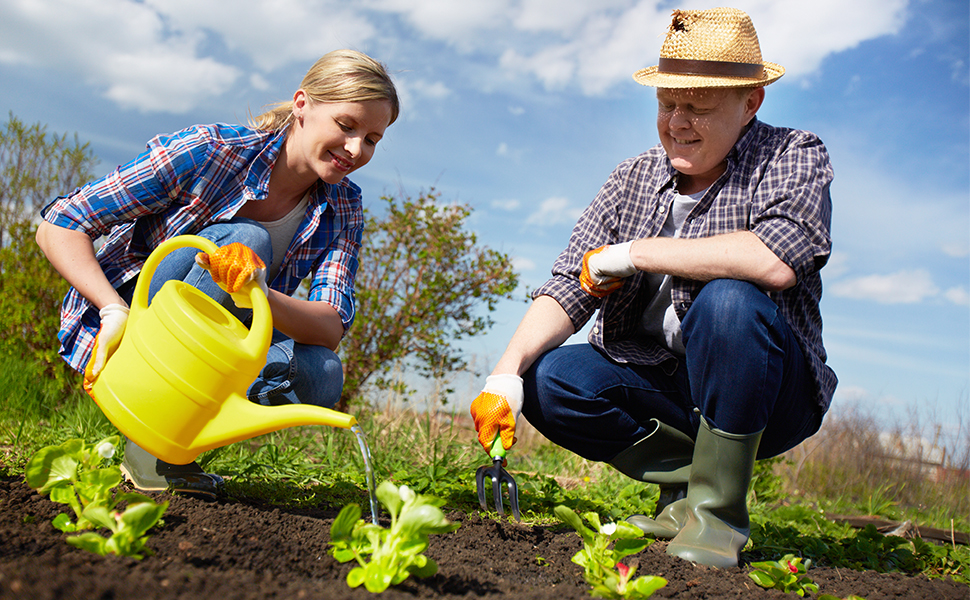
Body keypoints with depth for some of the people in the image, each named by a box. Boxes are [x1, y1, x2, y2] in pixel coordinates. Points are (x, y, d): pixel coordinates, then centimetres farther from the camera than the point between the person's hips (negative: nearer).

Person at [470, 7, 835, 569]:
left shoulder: (794, 156, -9)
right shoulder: (633, 179, 3)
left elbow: (776, 260, -31)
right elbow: (569, 288, -4)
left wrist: (630, 254, -22)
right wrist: (506, 372, -22)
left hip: (766, 393, -4)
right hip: (657, 386, 4)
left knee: (729, 301, -33)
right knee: (545, 380, -17)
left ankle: (717, 508, -16)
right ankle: (689, 475, -2)